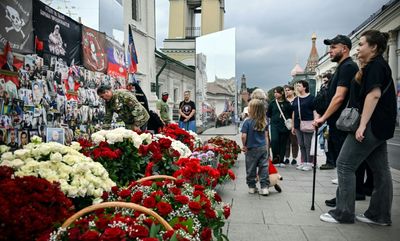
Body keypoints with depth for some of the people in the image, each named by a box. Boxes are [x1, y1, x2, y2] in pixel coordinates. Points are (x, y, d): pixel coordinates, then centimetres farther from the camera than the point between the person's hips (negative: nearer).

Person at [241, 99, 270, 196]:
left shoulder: (248, 121, -15)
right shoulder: (264, 121, 0)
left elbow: (244, 136, -18)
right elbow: (266, 135, 5)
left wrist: (244, 146, -2)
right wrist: (266, 147, 14)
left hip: (252, 149, -3)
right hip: (263, 148, 4)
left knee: (251, 169, 11)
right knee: (264, 167, 9)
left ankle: (252, 187, 22)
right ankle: (264, 187, 11)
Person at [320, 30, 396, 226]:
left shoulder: (375, 64, -11)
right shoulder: (378, 65, 19)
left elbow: (374, 94, -22)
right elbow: (359, 87, 23)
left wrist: (362, 125, -27)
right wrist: (362, 68, 12)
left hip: (372, 125, -10)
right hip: (380, 126, 10)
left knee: (344, 165, -7)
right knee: (380, 170, 10)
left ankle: (344, 213, -2)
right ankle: (380, 215, 18)